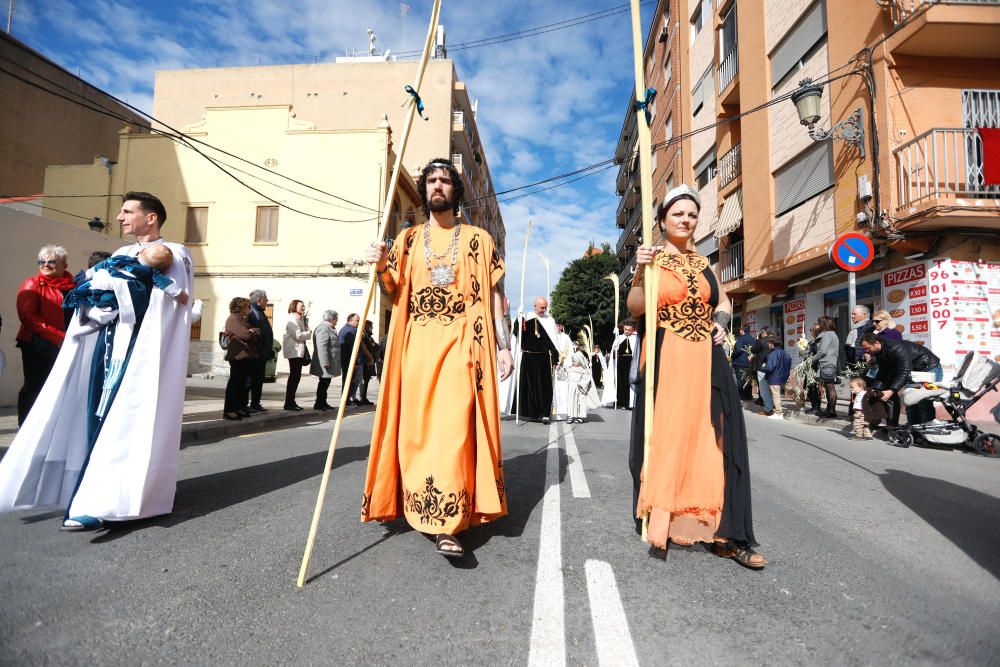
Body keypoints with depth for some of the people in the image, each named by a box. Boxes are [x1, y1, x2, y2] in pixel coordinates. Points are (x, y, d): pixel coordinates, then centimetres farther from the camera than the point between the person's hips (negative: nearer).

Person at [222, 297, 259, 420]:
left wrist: (253, 332, -5)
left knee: (242, 382, 11)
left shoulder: (243, 319, 20)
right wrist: (255, 331, 0)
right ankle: (228, 410, -2)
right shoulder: (233, 319, -7)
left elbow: (252, 334, 16)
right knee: (235, 382, -6)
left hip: (247, 355, 9)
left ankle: (238, 408, 17)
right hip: (238, 356, -9)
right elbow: (246, 334, -19)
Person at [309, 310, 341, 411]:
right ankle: (319, 404, 1)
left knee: (325, 382, 13)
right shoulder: (323, 328, -16)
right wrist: (325, 362, -26)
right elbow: (321, 347, -23)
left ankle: (323, 403, 20)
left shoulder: (329, 328, 19)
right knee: (324, 382, -5)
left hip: (329, 361, 11)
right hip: (324, 362, -11)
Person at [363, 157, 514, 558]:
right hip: (416, 343, 3)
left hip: (461, 343, -2)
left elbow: (494, 295, 6)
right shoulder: (408, 239, 17)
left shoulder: (477, 239, 11)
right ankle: (421, 510, 23)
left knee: (454, 423, -14)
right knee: (416, 427, 3)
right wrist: (382, 268, -10)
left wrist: (504, 345, -2)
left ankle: (448, 525, -10)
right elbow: (394, 292, 11)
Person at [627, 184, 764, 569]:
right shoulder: (653, 259, 0)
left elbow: (723, 301, 28)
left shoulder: (703, 262, 17)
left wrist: (721, 322, 8)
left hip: (707, 360, 5)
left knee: (712, 442, 2)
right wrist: (640, 271, -24)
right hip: (666, 360, -5)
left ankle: (722, 532, 7)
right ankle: (659, 522, 11)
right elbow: (635, 309, -11)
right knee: (667, 439, -2)